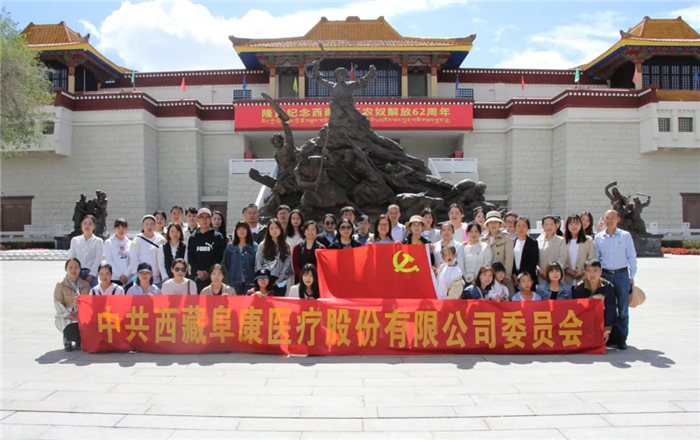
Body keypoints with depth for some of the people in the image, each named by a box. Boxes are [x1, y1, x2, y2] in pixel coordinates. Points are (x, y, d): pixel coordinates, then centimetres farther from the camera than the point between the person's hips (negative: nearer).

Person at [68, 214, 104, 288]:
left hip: (91, 273, -2)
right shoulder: (75, 240, 12)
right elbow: (71, 258, 10)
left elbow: (98, 260, -2)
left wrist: (91, 275, -9)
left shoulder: (98, 241, 4)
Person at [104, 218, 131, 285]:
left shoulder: (130, 243, 10)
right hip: (114, 278, -2)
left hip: (128, 278, 2)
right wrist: (120, 275, -10)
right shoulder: (109, 242, 4)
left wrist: (126, 275, -11)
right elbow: (109, 261, -3)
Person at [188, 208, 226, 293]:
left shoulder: (218, 237, 5)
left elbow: (219, 257, -2)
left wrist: (209, 272, -12)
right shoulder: (193, 238, 13)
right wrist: (198, 271, -9)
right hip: (196, 276, 2)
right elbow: (190, 258, 7)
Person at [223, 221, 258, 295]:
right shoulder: (230, 247, 7)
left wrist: (255, 278, -5)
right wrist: (230, 276, 3)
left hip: (250, 281, -1)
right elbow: (226, 263, 9)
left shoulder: (254, 246, 1)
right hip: (235, 282, 1)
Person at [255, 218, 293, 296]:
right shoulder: (262, 246, 6)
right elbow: (258, 264, 3)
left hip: (280, 282, 1)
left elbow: (288, 264, 3)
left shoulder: (286, 247, 8)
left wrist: (280, 278, -6)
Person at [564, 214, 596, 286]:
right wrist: (567, 270, -11)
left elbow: (592, 259, 1)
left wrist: (583, 271, -9)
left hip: (584, 278, -1)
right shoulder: (564, 241, 7)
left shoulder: (588, 240, 6)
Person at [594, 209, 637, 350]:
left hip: (622, 275, -1)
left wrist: (632, 276, 3)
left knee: (623, 309, 2)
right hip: (605, 275, 1)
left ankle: (622, 339, 10)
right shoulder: (598, 237, 5)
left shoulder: (626, 236, 1)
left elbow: (632, 257, 4)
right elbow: (596, 258, 11)